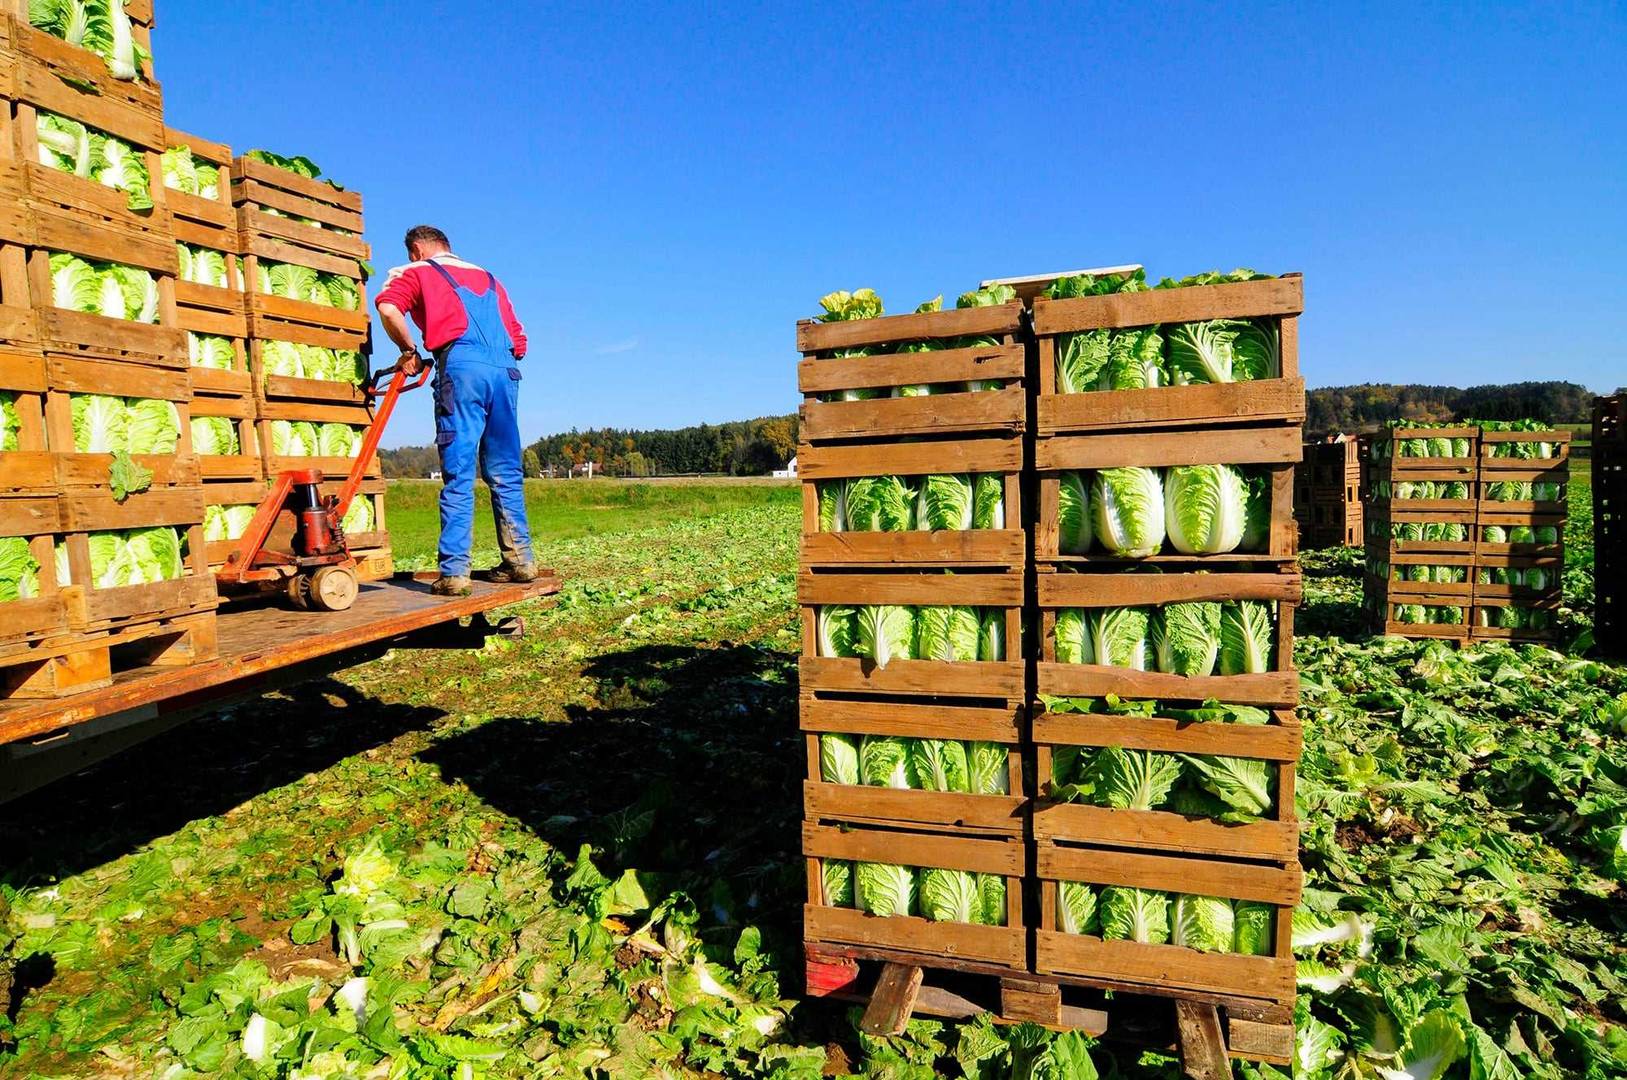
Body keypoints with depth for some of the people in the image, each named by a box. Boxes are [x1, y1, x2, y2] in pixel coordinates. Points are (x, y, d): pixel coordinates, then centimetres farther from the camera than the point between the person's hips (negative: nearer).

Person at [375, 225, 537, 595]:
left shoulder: (418, 271, 17)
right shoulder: (489, 279, 31)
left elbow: (388, 307, -4)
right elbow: (518, 341, 23)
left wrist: (408, 350, 8)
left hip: (462, 368, -4)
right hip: (506, 370, 5)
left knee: (458, 476, -7)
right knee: (506, 475, 10)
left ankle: (454, 572, -9)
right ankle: (519, 560, 12)